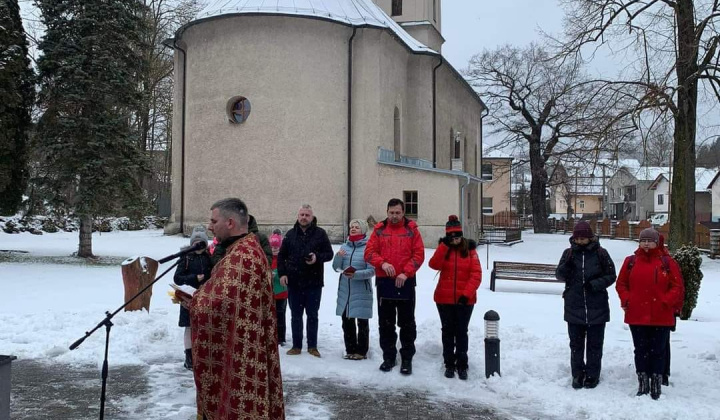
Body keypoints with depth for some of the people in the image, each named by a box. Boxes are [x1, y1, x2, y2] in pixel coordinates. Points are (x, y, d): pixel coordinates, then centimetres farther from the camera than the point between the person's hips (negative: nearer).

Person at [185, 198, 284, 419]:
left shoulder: (239, 256, -22)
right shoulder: (250, 248, 12)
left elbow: (219, 303, -27)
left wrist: (190, 300, -9)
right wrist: (198, 297, 7)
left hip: (237, 350, -10)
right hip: (239, 347, 10)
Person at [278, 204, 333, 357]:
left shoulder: (320, 233, -1)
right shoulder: (291, 234, 6)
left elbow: (329, 254, 0)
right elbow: (281, 256, 9)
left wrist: (317, 258, -19)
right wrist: (282, 273, -2)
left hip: (314, 282, -2)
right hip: (294, 282, 2)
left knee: (312, 315, 7)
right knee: (296, 316, 9)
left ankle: (312, 346, 17)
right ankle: (296, 346, 19)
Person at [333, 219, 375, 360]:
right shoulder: (345, 246, 8)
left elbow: (372, 271, -12)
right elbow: (336, 268, 6)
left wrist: (356, 274, -25)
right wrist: (338, 256, -12)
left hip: (362, 291, -5)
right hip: (344, 290, 5)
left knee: (362, 323, 7)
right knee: (347, 322, 12)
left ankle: (361, 351, 17)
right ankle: (350, 350, 25)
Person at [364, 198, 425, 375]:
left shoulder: (412, 229, 1)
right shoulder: (379, 230, 5)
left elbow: (419, 254, -4)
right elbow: (369, 252, -1)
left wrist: (406, 272, -15)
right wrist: (383, 263, -20)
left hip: (405, 282, -2)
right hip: (384, 281, 2)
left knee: (407, 323, 4)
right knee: (385, 323, 9)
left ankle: (407, 358, 14)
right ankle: (388, 357, 21)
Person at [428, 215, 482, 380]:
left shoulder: (470, 250, -1)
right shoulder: (443, 249, 4)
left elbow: (476, 275, -7)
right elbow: (434, 265, -16)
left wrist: (467, 294, -16)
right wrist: (444, 245, -21)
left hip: (465, 299, -1)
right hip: (444, 299, 1)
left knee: (461, 332, 7)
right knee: (448, 331, 10)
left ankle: (462, 365, 17)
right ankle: (449, 364, 20)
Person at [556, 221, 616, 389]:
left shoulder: (600, 253, -5)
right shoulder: (569, 253, 2)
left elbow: (611, 276, -1)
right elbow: (559, 275, 4)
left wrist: (595, 284, -17)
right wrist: (566, 266, -17)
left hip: (597, 307, -2)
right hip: (574, 307, 2)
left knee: (594, 343, 9)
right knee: (576, 343, 11)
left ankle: (592, 375, 21)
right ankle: (578, 374, 22)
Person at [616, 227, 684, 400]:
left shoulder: (667, 262, -1)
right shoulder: (631, 261, 4)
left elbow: (677, 287, -1)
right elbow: (621, 284, 9)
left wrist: (667, 302, -13)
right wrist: (626, 300, -5)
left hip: (661, 317, -2)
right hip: (636, 315, 2)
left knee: (658, 351, 7)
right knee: (641, 350, 10)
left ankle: (656, 384, 18)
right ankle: (642, 384, 20)